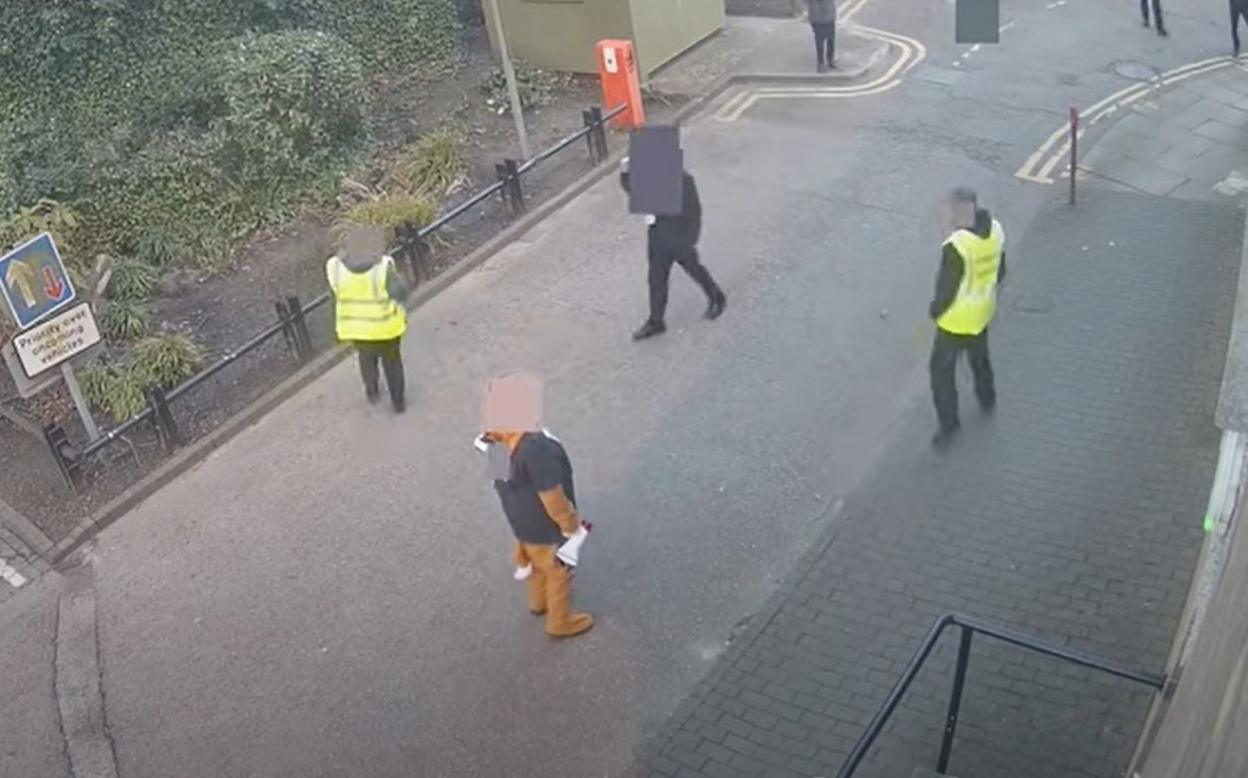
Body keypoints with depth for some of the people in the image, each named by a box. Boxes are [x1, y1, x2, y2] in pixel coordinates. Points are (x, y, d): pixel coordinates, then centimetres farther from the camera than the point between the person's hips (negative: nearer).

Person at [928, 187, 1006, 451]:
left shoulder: (956, 246, -34)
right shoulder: (995, 230, -11)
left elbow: (946, 288, -24)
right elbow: (999, 272, 3)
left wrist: (935, 310, -5)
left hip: (956, 320, -7)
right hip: (982, 313, 7)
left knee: (942, 370, 11)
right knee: (980, 357, 31)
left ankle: (949, 424, 20)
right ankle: (987, 400, 54)